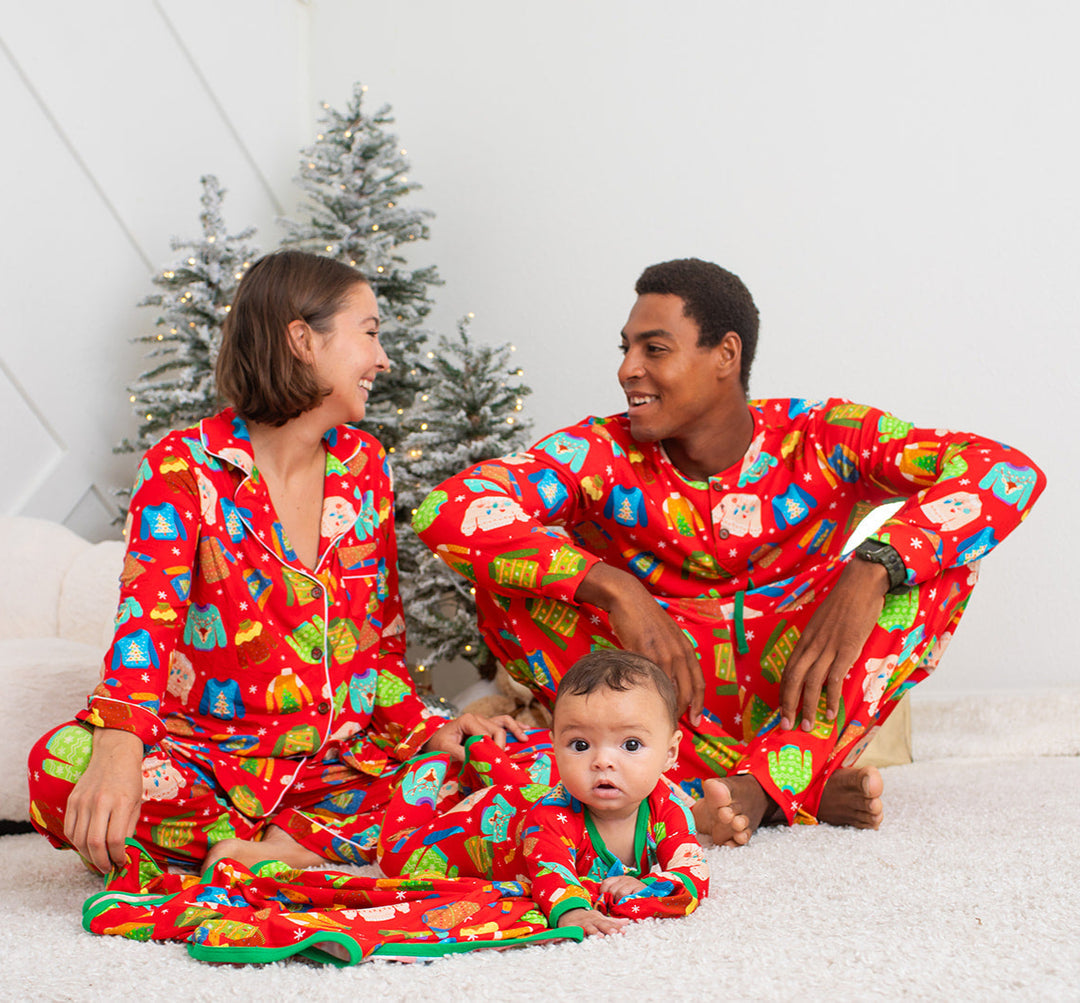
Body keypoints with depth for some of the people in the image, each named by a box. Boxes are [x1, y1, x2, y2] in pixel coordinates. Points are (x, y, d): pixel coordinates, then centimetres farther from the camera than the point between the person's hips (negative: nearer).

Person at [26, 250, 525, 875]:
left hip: (342, 768, 4)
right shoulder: (186, 466, -5)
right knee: (62, 763, -34)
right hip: (207, 762, -4)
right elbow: (148, 613, -21)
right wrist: (119, 748, -40)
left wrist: (424, 729, -6)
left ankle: (280, 846, -17)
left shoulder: (365, 466, 10)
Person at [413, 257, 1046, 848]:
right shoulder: (602, 456, -7)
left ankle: (763, 783, -31)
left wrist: (869, 574, -36)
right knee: (507, 578, -22)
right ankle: (806, 789, -28)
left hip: (802, 698, 0)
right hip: (665, 704, 1)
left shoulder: (821, 439, -8)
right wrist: (615, 590, -33)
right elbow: (448, 513, -23)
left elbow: (1008, 473, -20)